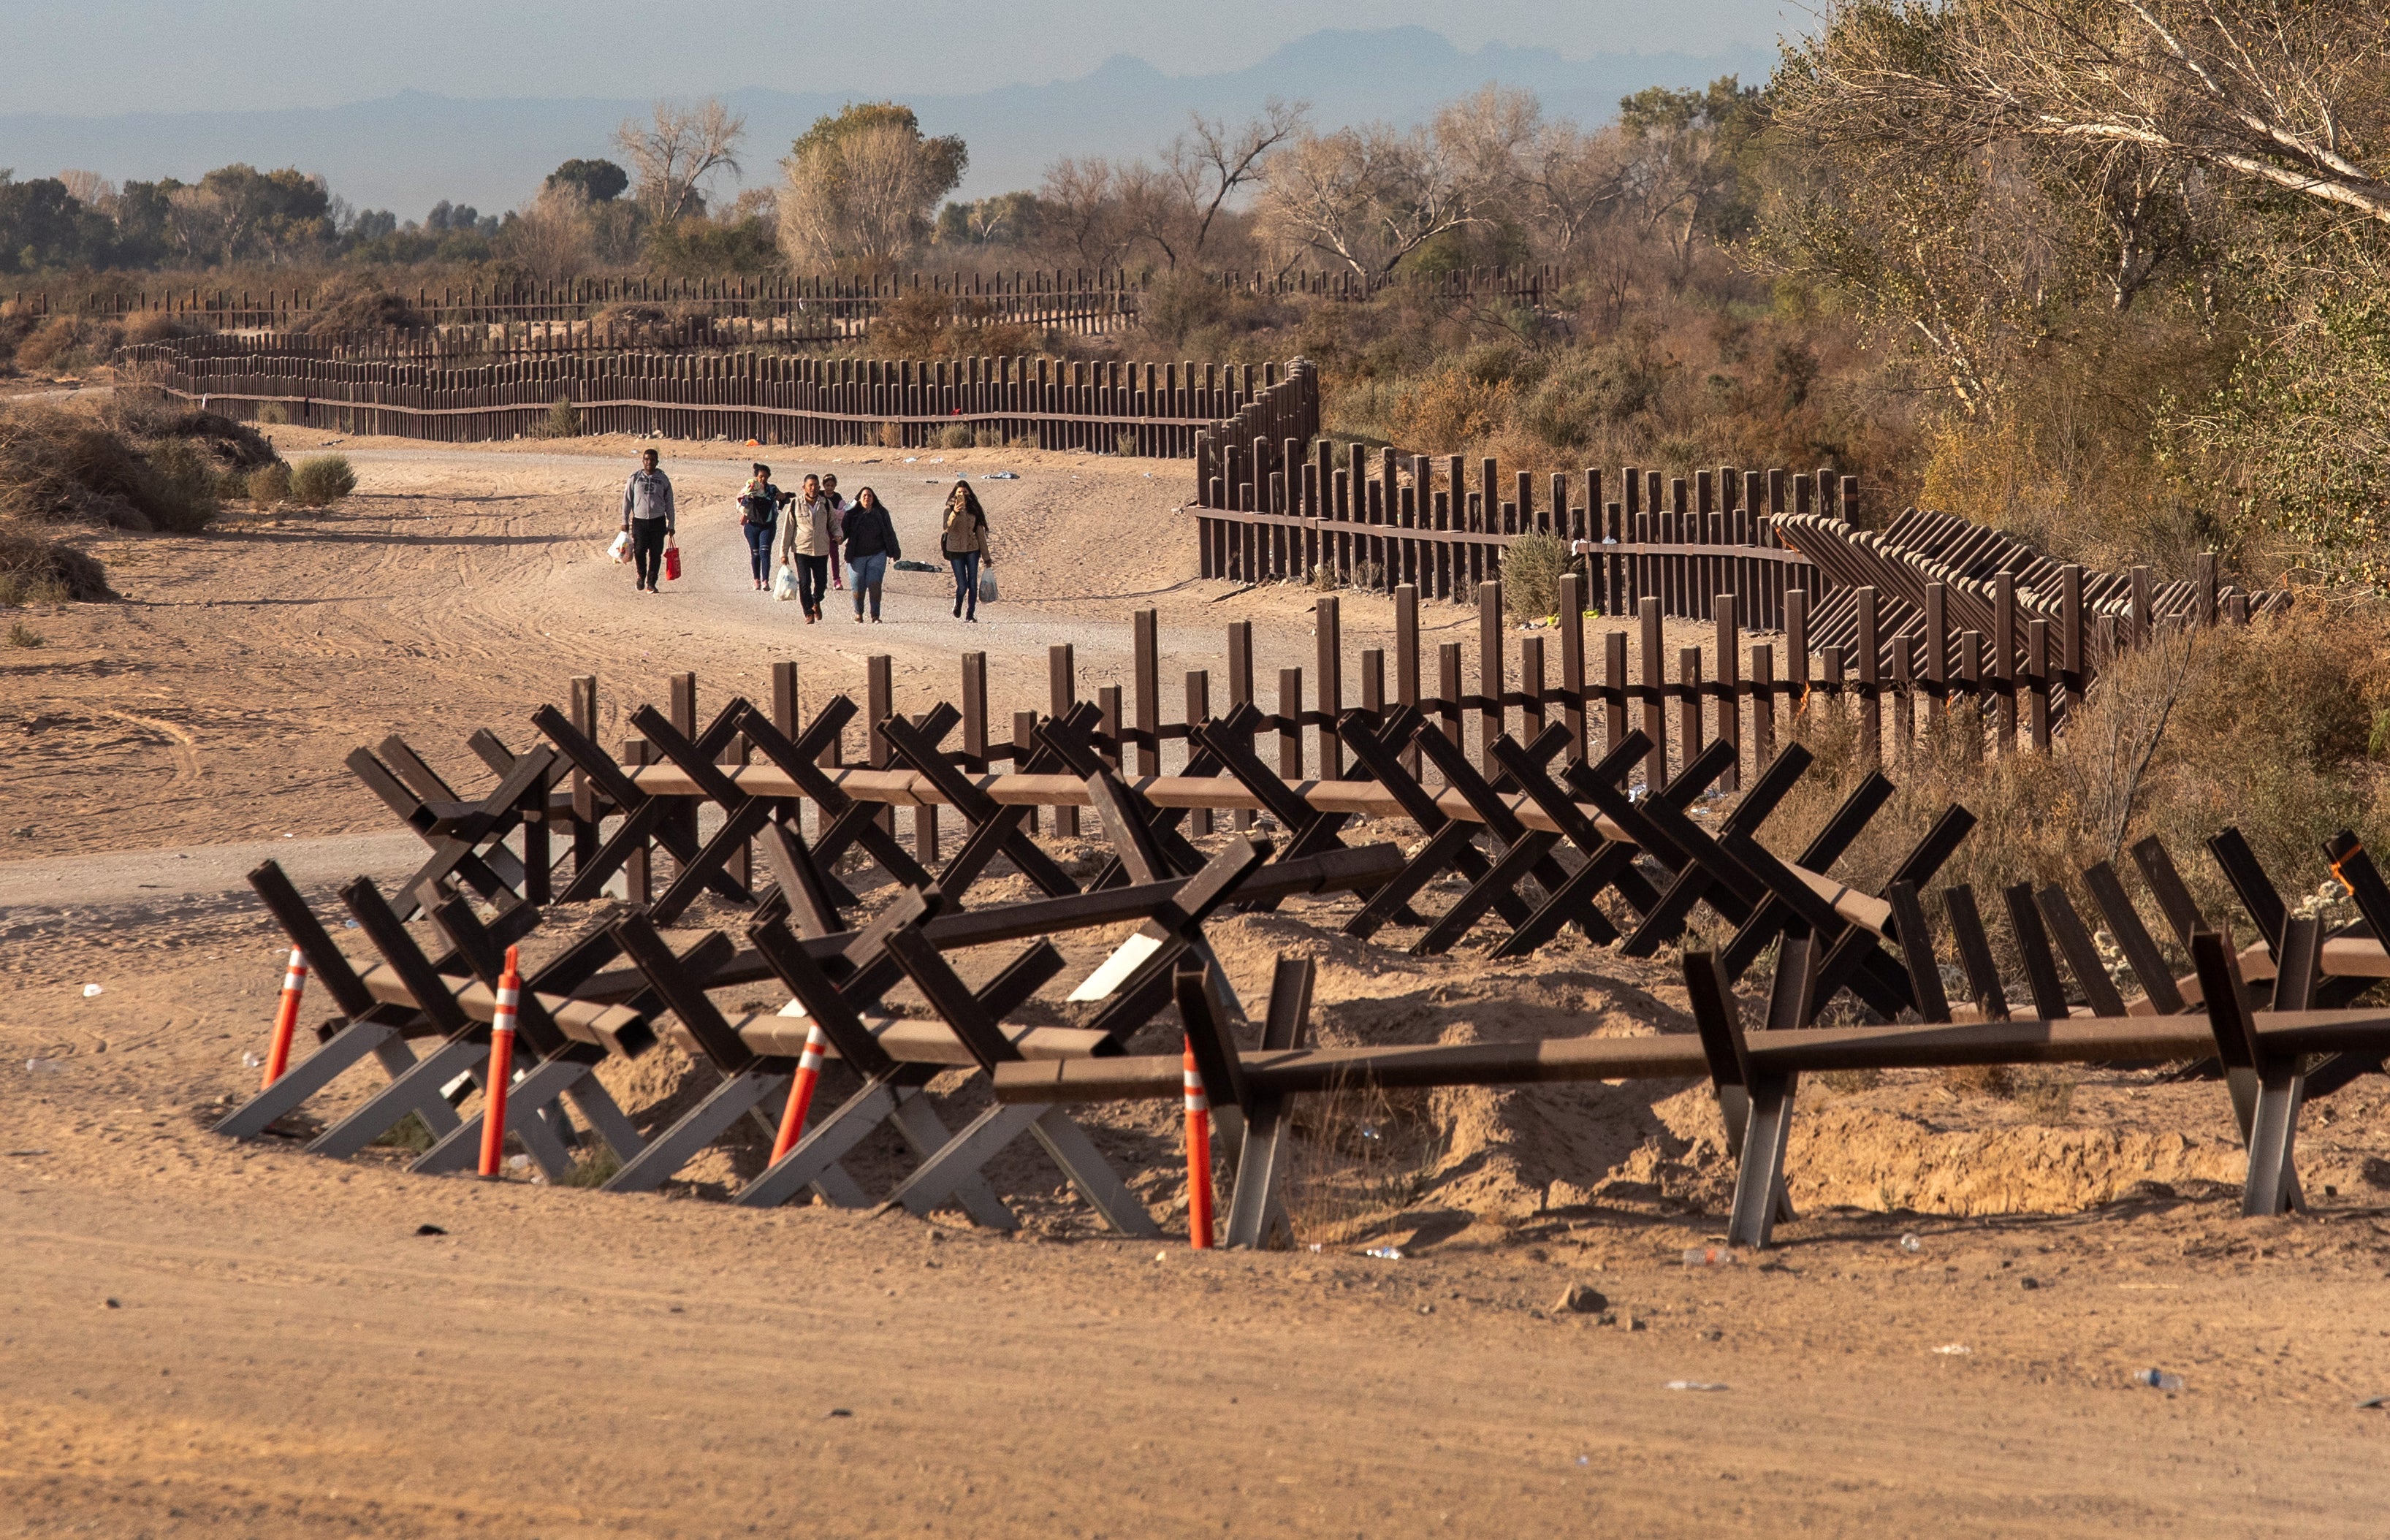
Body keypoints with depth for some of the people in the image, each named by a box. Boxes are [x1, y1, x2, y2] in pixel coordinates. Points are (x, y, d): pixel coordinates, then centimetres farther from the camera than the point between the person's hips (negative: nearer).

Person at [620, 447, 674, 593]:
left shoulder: (663, 479, 5)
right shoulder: (635, 477, 3)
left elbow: (669, 504, 10)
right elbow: (627, 499, 7)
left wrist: (670, 525, 8)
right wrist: (625, 521, 2)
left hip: (658, 521, 1)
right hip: (639, 520, -1)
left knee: (656, 554, -2)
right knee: (639, 551, -6)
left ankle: (651, 583, 8)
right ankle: (641, 575, 22)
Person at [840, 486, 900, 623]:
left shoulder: (881, 514, 7)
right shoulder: (852, 515, 3)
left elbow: (889, 533, 11)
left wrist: (894, 552, 11)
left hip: (877, 555, 0)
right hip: (857, 557, 0)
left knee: (874, 585, -11)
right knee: (858, 587, 2)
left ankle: (875, 616, -5)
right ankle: (858, 614, 23)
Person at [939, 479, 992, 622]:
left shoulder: (974, 509, 7)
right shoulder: (950, 509, -4)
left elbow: (980, 533, 10)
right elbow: (947, 528, -22)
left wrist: (986, 556, 9)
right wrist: (954, 514, -41)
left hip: (972, 550, 3)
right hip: (956, 550, -3)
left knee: (973, 584, -3)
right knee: (962, 585, -5)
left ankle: (970, 615, 6)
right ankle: (958, 604, 26)